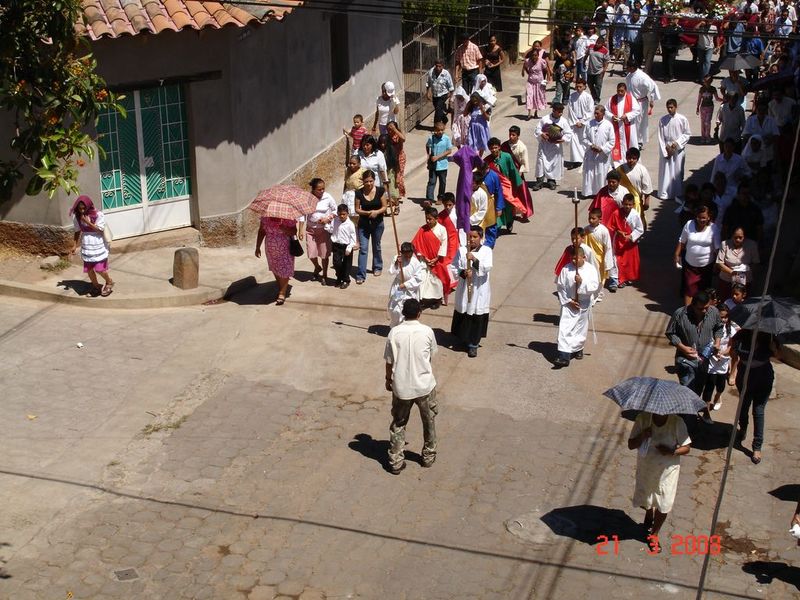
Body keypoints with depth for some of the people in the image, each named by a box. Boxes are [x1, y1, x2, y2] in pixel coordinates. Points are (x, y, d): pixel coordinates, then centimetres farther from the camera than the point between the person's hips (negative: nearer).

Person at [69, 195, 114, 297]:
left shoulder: (98, 215, -14)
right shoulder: (77, 216, -2)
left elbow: (100, 229, -16)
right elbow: (77, 232, 7)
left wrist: (88, 222, -24)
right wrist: (74, 246, 6)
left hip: (99, 247, -4)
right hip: (87, 247, 4)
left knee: (100, 269, -5)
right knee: (89, 269, 8)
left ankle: (109, 282, 23)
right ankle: (95, 286, 31)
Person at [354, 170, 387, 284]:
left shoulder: (380, 191, -10)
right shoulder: (359, 193, -9)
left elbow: (384, 207, -5)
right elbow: (357, 209, -3)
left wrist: (377, 212, -24)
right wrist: (367, 212, -21)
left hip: (377, 223, 1)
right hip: (363, 223, -1)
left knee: (376, 247, 18)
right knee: (363, 248, -5)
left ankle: (377, 267, 41)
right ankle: (361, 275, -4)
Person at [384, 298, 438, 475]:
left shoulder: (394, 332, -9)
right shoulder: (427, 331, -10)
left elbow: (389, 361, -3)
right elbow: (431, 357, 4)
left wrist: (388, 379, 14)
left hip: (401, 387, 1)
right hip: (424, 385, 0)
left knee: (398, 424, 16)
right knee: (429, 421, 21)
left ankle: (396, 462, 16)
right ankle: (428, 456, 33)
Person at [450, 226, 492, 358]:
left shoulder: (486, 250, -4)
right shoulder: (462, 250, 0)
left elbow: (487, 267, -17)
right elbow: (454, 268, 0)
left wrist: (475, 259, -30)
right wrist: (462, 273, -19)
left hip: (480, 290, -2)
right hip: (464, 289, 2)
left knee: (477, 317, 2)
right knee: (463, 316, 11)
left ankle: (473, 344, 12)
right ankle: (463, 339, 33)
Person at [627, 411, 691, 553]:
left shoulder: (677, 422, -22)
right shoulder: (643, 418, -19)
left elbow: (686, 447, -12)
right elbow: (631, 445, -14)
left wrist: (671, 451, -31)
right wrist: (643, 435, -33)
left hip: (668, 470, -1)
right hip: (646, 467, 1)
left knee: (664, 505, 8)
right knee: (646, 499, 24)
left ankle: (654, 534, 34)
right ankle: (649, 515, 58)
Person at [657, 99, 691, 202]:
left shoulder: (682, 119, -7)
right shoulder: (662, 120, -4)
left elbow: (687, 134, -1)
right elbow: (661, 137, -2)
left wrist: (677, 143, -13)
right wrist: (665, 150, -7)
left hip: (678, 150, 0)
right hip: (666, 149, 0)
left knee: (677, 171, 7)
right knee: (666, 171, 2)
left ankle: (678, 193, 19)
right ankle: (664, 193, 9)